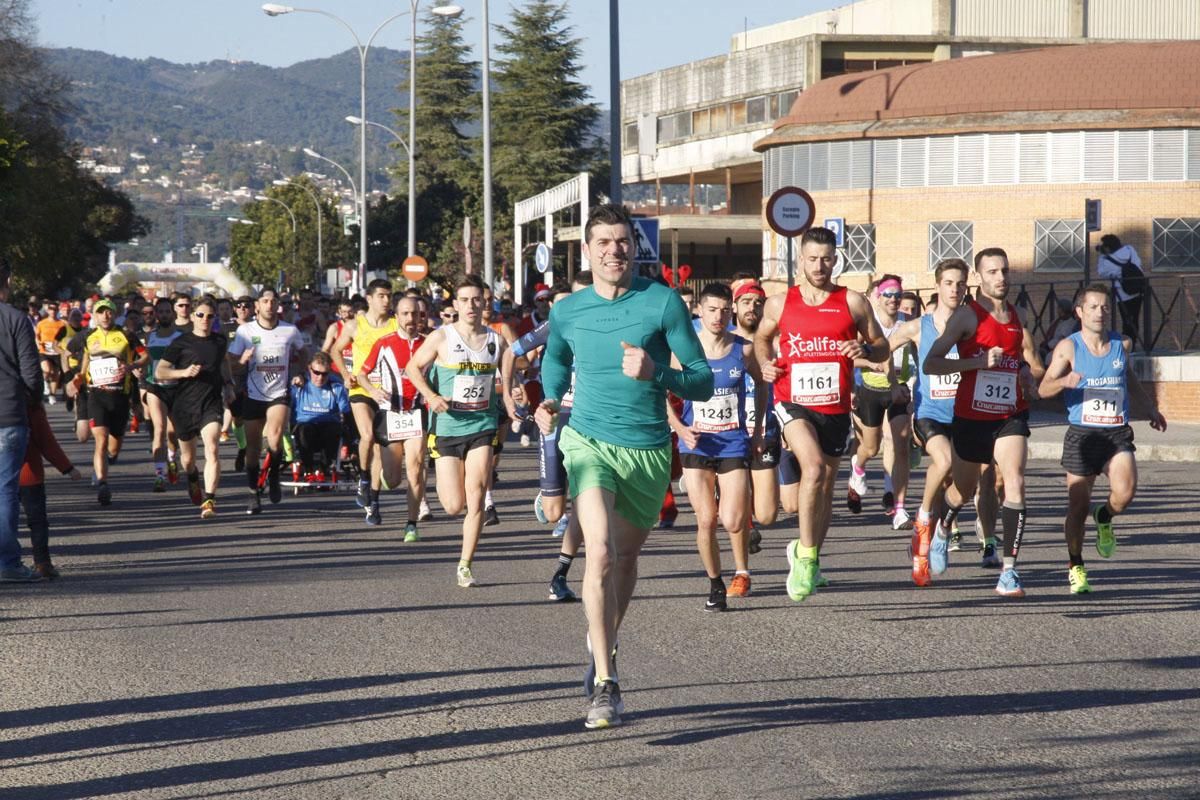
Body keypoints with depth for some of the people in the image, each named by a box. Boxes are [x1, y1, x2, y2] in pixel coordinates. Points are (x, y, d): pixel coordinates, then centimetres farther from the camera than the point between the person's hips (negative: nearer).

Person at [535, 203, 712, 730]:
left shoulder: (663, 302, -5)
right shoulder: (567, 312, 3)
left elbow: (703, 381, -5)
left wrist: (655, 374, -22)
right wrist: (550, 400, 9)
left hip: (649, 449, 1)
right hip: (589, 442, -1)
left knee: (626, 558, 17)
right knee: (600, 552, -21)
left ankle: (602, 643, 46)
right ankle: (605, 685, -22)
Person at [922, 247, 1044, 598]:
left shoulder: (1018, 317, 9)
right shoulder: (967, 315, -7)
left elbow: (1034, 365, 27)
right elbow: (930, 364, -15)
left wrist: (1030, 375, 3)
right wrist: (979, 361, -24)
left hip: (1010, 417, 2)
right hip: (971, 417, -2)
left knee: (1015, 483, -19)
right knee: (963, 491, 15)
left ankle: (1009, 572, -19)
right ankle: (941, 532, 51)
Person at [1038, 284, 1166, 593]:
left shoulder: (1122, 344, 7)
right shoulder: (1068, 347, -3)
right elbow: (1043, 389, -7)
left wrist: (1151, 408, 32)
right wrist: (1064, 381, -28)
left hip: (1117, 434, 2)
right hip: (1082, 435, -2)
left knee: (1125, 492, -21)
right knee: (1078, 506, 1)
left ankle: (1104, 517, 13)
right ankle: (1075, 567, 20)